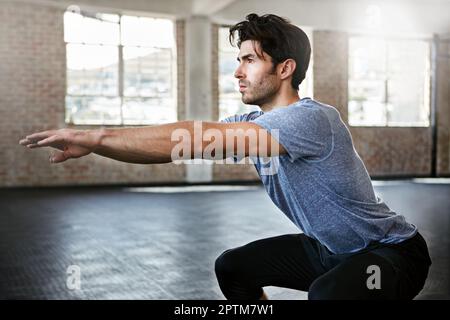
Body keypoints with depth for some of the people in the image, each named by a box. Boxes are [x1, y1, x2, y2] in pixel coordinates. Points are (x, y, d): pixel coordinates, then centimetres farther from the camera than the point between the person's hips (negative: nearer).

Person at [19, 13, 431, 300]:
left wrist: (97, 136, -37)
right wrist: (92, 143, -21)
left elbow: (203, 139, -38)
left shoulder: (311, 118, -29)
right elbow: (185, 142, -11)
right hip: (330, 249, 8)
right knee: (233, 267, 12)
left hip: (393, 249, -8)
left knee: (329, 294, -38)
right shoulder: (254, 122, -2)